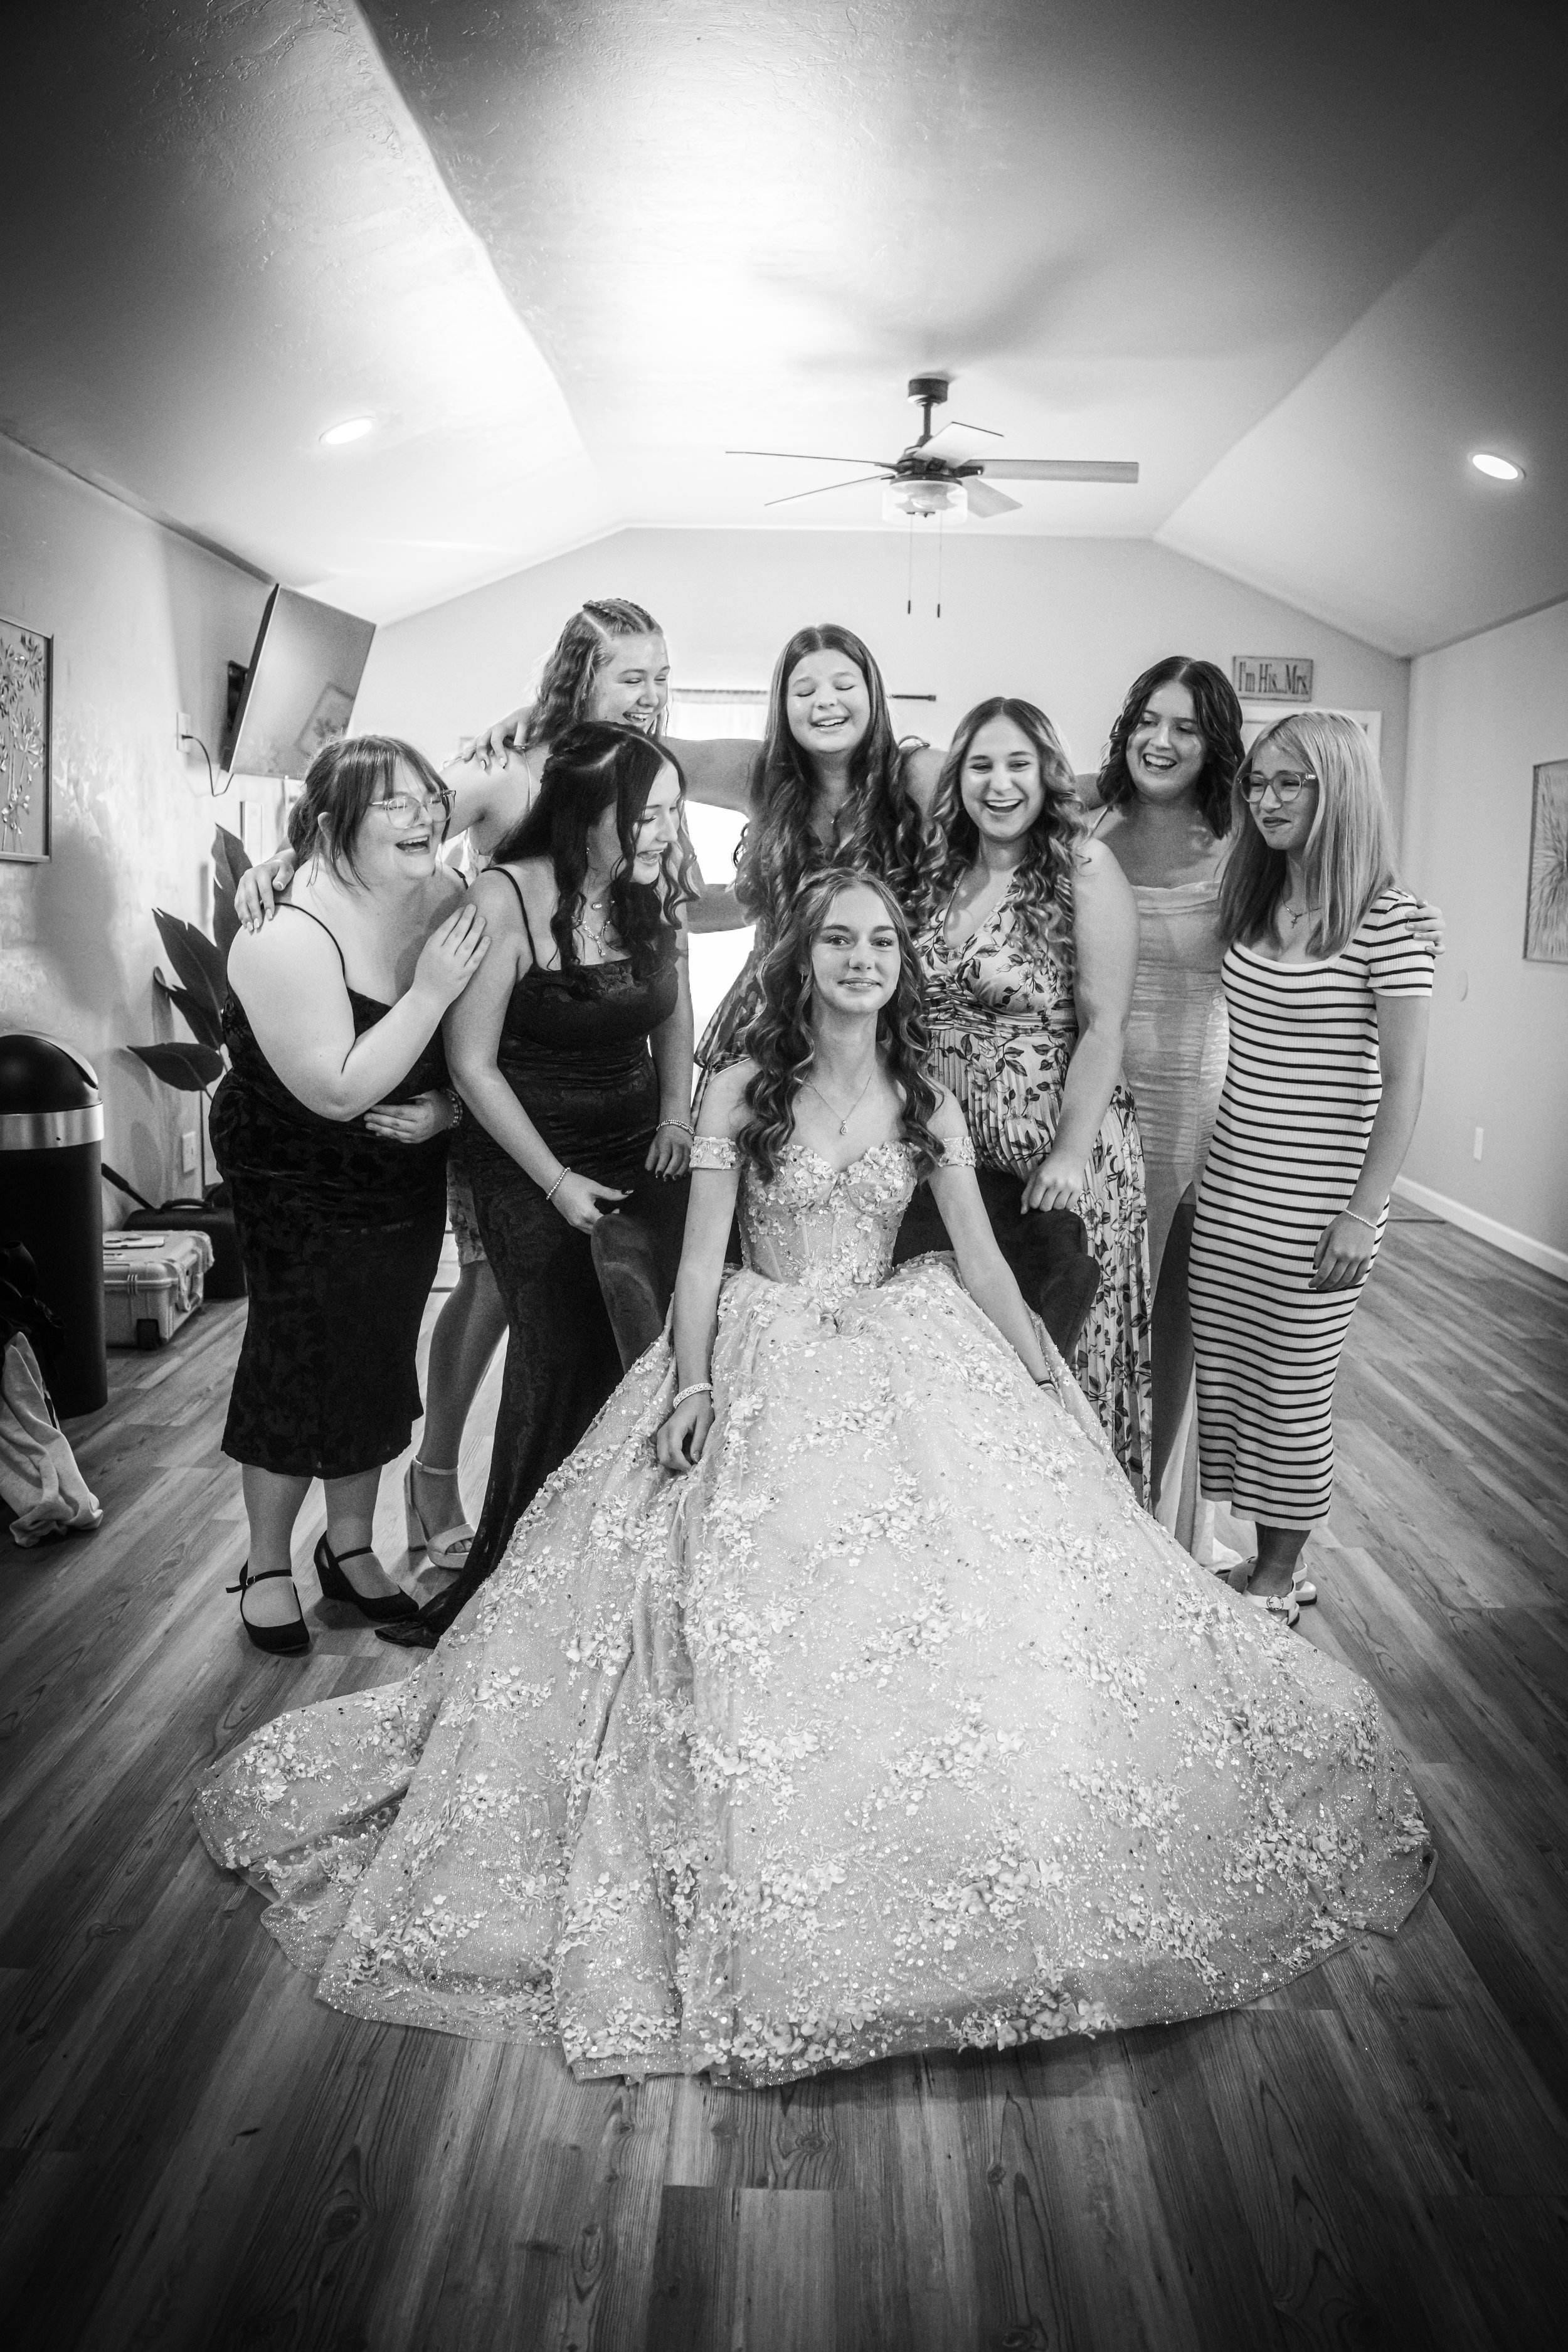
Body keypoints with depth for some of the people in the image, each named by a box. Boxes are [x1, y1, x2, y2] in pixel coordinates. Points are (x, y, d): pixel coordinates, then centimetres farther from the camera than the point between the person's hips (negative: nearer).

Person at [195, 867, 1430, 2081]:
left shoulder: (927, 1104, 7)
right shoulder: (741, 1092, 0)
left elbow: (983, 1262, 7)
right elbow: (700, 1259, -3)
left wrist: (1051, 1385, -2)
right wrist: (694, 1384, -16)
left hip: (903, 1360, 3)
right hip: (763, 1364, -2)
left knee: (1004, 1570, -12)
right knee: (765, 1604, -16)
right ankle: (763, 1924, 2)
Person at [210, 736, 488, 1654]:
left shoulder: (450, 900, -7)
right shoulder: (287, 939, -24)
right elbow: (338, 1092, -29)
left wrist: (446, 1108, -15)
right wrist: (430, 991, -32)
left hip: (410, 1183, 6)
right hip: (302, 1192, -5)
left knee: (382, 1364, 15)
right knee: (302, 1369, 3)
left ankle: (352, 1546, 35)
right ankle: (267, 1566, 26)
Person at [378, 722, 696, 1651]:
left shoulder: (658, 892, 0)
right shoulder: (505, 899, -16)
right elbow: (473, 1064, -13)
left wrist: (676, 1111, 1)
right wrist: (558, 1181, -13)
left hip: (643, 1147, 4)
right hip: (530, 1157, -4)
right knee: (563, 1357, -5)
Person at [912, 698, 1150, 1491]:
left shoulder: (1084, 869, -8)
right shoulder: (944, 877, 9)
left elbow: (1103, 1027, -12)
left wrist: (1070, 1154, -18)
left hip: (1056, 1160, -5)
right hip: (953, 1154, 5)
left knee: (1065, 1357, 5)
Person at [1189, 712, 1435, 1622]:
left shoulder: (1386, 922, -11)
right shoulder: (1251, 904, 8)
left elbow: (1403, 1080, -12)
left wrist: (1364, 1213, -15)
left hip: (1316, 1203, -6)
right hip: (1229, 1186, 6)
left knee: (1293, 1388, 4)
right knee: (1223, 1377, 11)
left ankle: (1281, 1576, 23)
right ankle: (1260, 1553, 28)